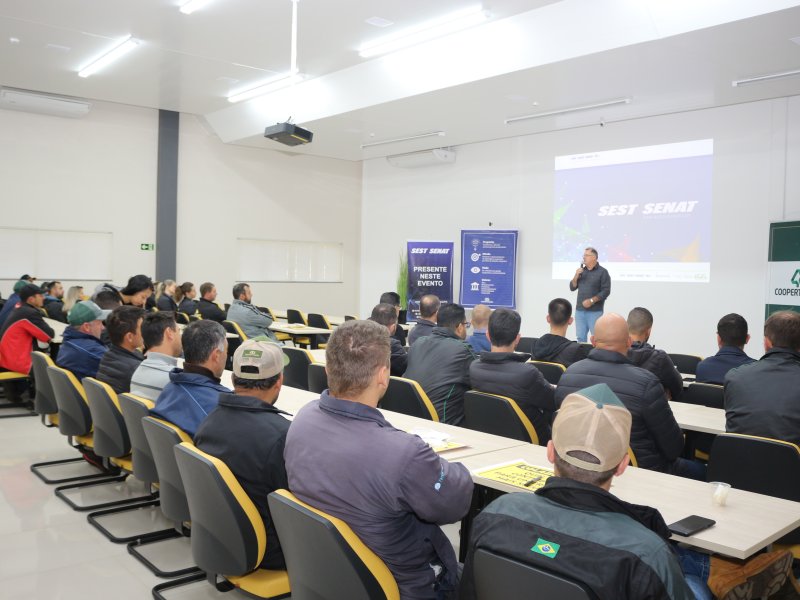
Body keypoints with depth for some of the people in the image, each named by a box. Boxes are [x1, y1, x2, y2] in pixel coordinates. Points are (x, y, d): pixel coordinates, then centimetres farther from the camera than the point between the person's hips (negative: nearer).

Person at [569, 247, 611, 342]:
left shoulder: (602, 272, -2)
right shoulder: (581, 271, 14)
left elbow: (606, 291, -9)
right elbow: (572, 288, 13)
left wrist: (592, 300, -17)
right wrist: (576, 276, -4)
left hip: (595, 311, -5)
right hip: (579, 310, 5)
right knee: (581, 338, 8)